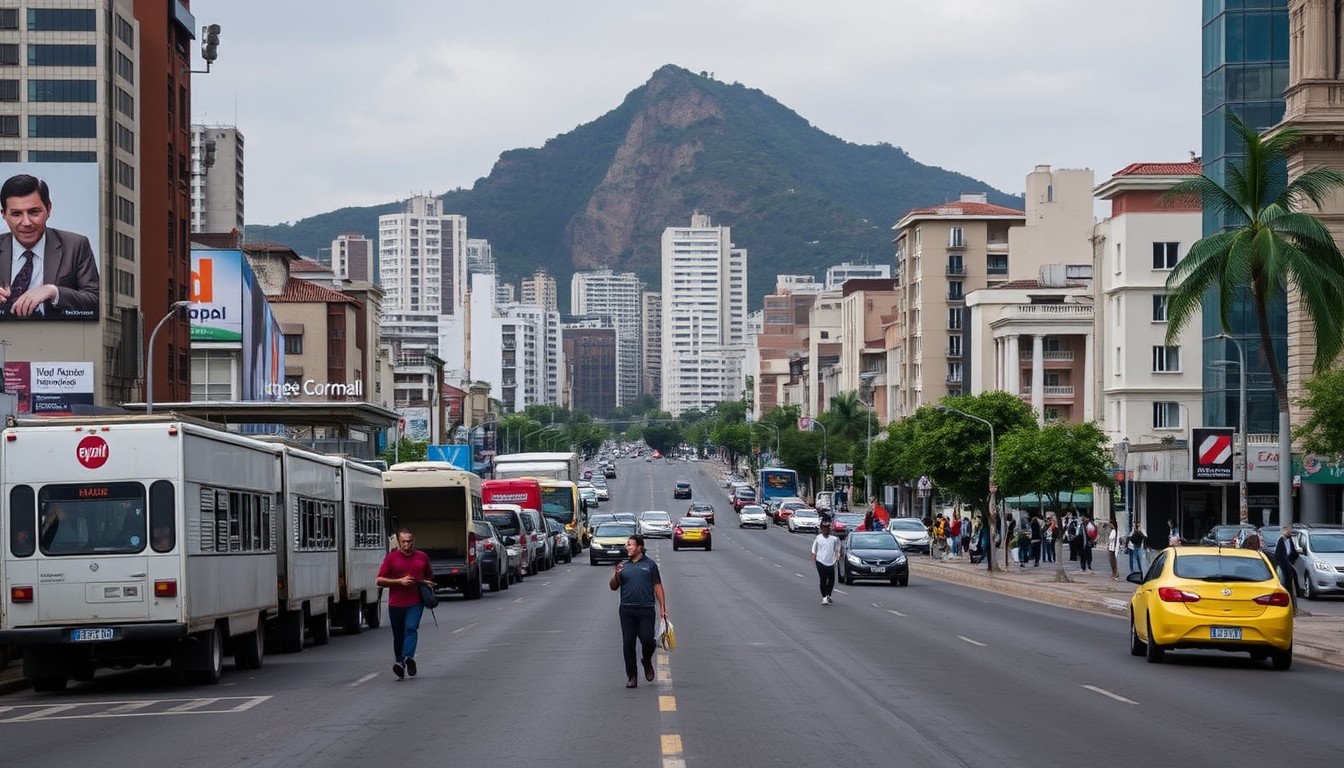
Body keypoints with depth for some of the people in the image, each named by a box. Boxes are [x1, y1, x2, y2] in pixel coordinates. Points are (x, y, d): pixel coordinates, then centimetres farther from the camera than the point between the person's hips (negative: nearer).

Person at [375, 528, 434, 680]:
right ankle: (400, 662, 23)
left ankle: (408, 657, -38)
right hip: (396, 603, 0)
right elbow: (380, 580, -1)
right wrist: (399, 581, -12)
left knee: (411, 628, -22)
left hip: (415, 603, 0)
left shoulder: (422, 557, 11)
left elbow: (430, 576, 28)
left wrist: (427, 583, 5)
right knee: (398, 636, 8)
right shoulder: (391, 558, 2)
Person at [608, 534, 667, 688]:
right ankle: (631, 677, 8)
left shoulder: (650, 564, 6)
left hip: (646, 610, -2)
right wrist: (617, 575, -8)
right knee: (628, 643, 0)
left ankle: (647, 662, 22)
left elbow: (658, 587, 7)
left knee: (647, 640, -11)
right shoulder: (623, 566, 12)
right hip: (627, 610, 2)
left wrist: (662, 607, 1)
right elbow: (613, 587, 12)